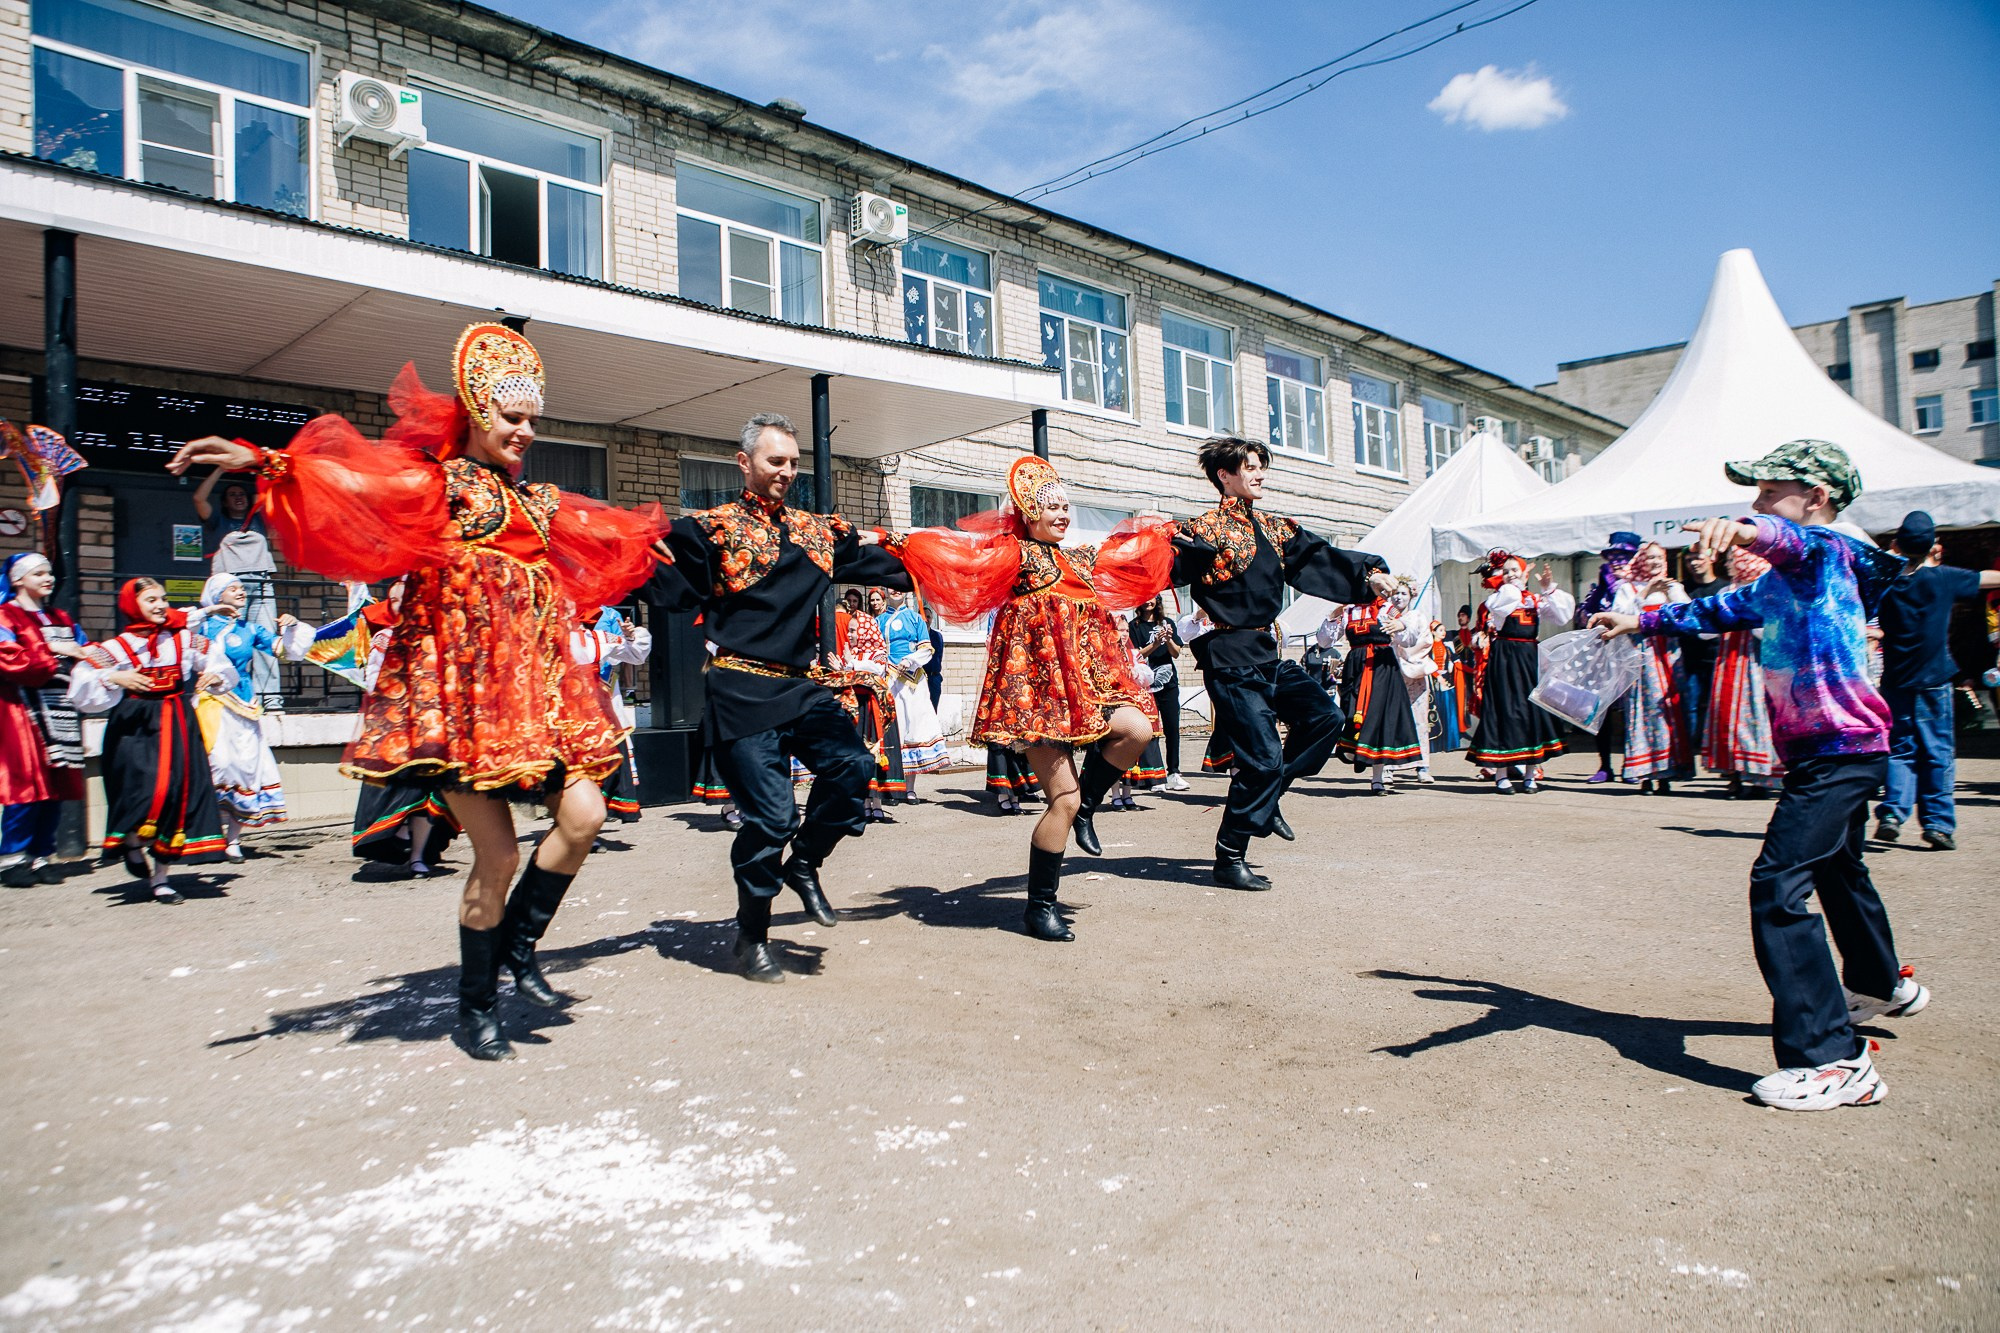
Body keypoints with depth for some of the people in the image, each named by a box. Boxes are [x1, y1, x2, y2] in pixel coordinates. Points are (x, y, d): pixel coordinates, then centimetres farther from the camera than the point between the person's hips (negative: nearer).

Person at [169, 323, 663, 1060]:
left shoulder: (540, 502, 20)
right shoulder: (435, 480, 2)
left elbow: (611, 537, 34)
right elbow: (346, 480, -14)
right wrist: (267, 463, -31)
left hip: (535, 687, 6)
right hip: (462, 685, -6)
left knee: (585, 815, -8)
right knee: (497, 854, -4)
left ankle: (516, 947, 16)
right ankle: (476, 1006, 17)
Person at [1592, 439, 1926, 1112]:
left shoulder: (1827, 550, -13)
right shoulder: (1780, 580, 18)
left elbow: (1795, 541, -37)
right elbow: (1722, 609, 32)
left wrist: (1749, 530, -58)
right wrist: (1643, 621, 27)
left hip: (1841, 746, -11)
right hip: (1831, 750, 11)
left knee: (1779, 884, -20)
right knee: (1837, 869, 30)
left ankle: (1835, 1061, -18)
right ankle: (1882, 985, 56)